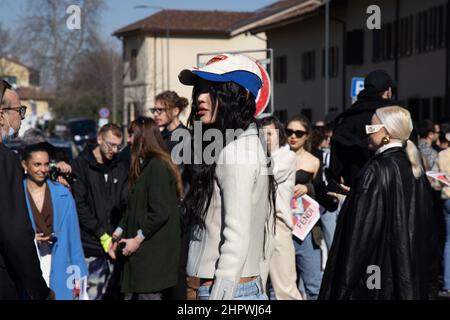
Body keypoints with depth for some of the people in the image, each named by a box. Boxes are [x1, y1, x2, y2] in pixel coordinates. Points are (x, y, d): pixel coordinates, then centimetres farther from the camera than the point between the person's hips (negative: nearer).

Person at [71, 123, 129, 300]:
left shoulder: (120, 168, 13)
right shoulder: (80, 165, -2)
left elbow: (125, 203, 8)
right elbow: (80, 206, -8)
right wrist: (102, 234, -11)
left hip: (115, 245, 4)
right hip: (92, 246, -4)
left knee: (114, 293, 7)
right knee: (92, 293, -7)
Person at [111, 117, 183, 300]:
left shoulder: (157, 166, -14)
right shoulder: (144, 166, 16)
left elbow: (160, 212, -20)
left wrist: (137, 239, -15)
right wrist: (119, 232, 13)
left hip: (153, 253, -9)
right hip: (141, 252, 9)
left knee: (149, 294, -5)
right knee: (132, 294, 10)